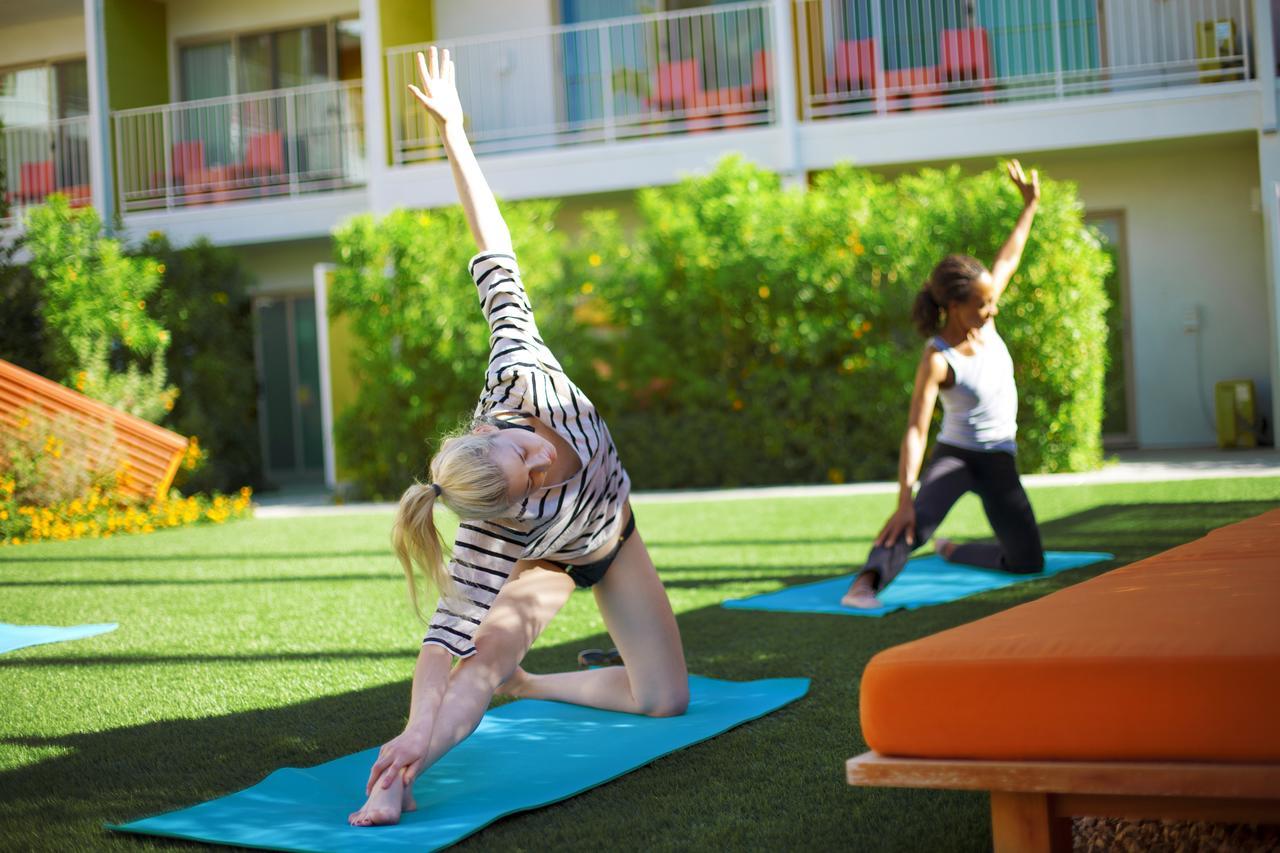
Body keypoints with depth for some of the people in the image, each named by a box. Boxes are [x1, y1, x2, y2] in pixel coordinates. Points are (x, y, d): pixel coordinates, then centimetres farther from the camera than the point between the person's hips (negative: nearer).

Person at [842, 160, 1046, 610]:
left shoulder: (983, 322, -5)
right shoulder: (937, 360, -23)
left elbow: (1007, 260, 13)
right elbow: (915, 431, -30)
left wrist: (1030, 206, 16)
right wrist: (904, 499, -38)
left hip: (998, 460, 7)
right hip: (954, 454, -7)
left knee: (1029, 562, 10)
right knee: (919, 521, -38)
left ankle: (953, 551, 34)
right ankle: (866, 583, -57)